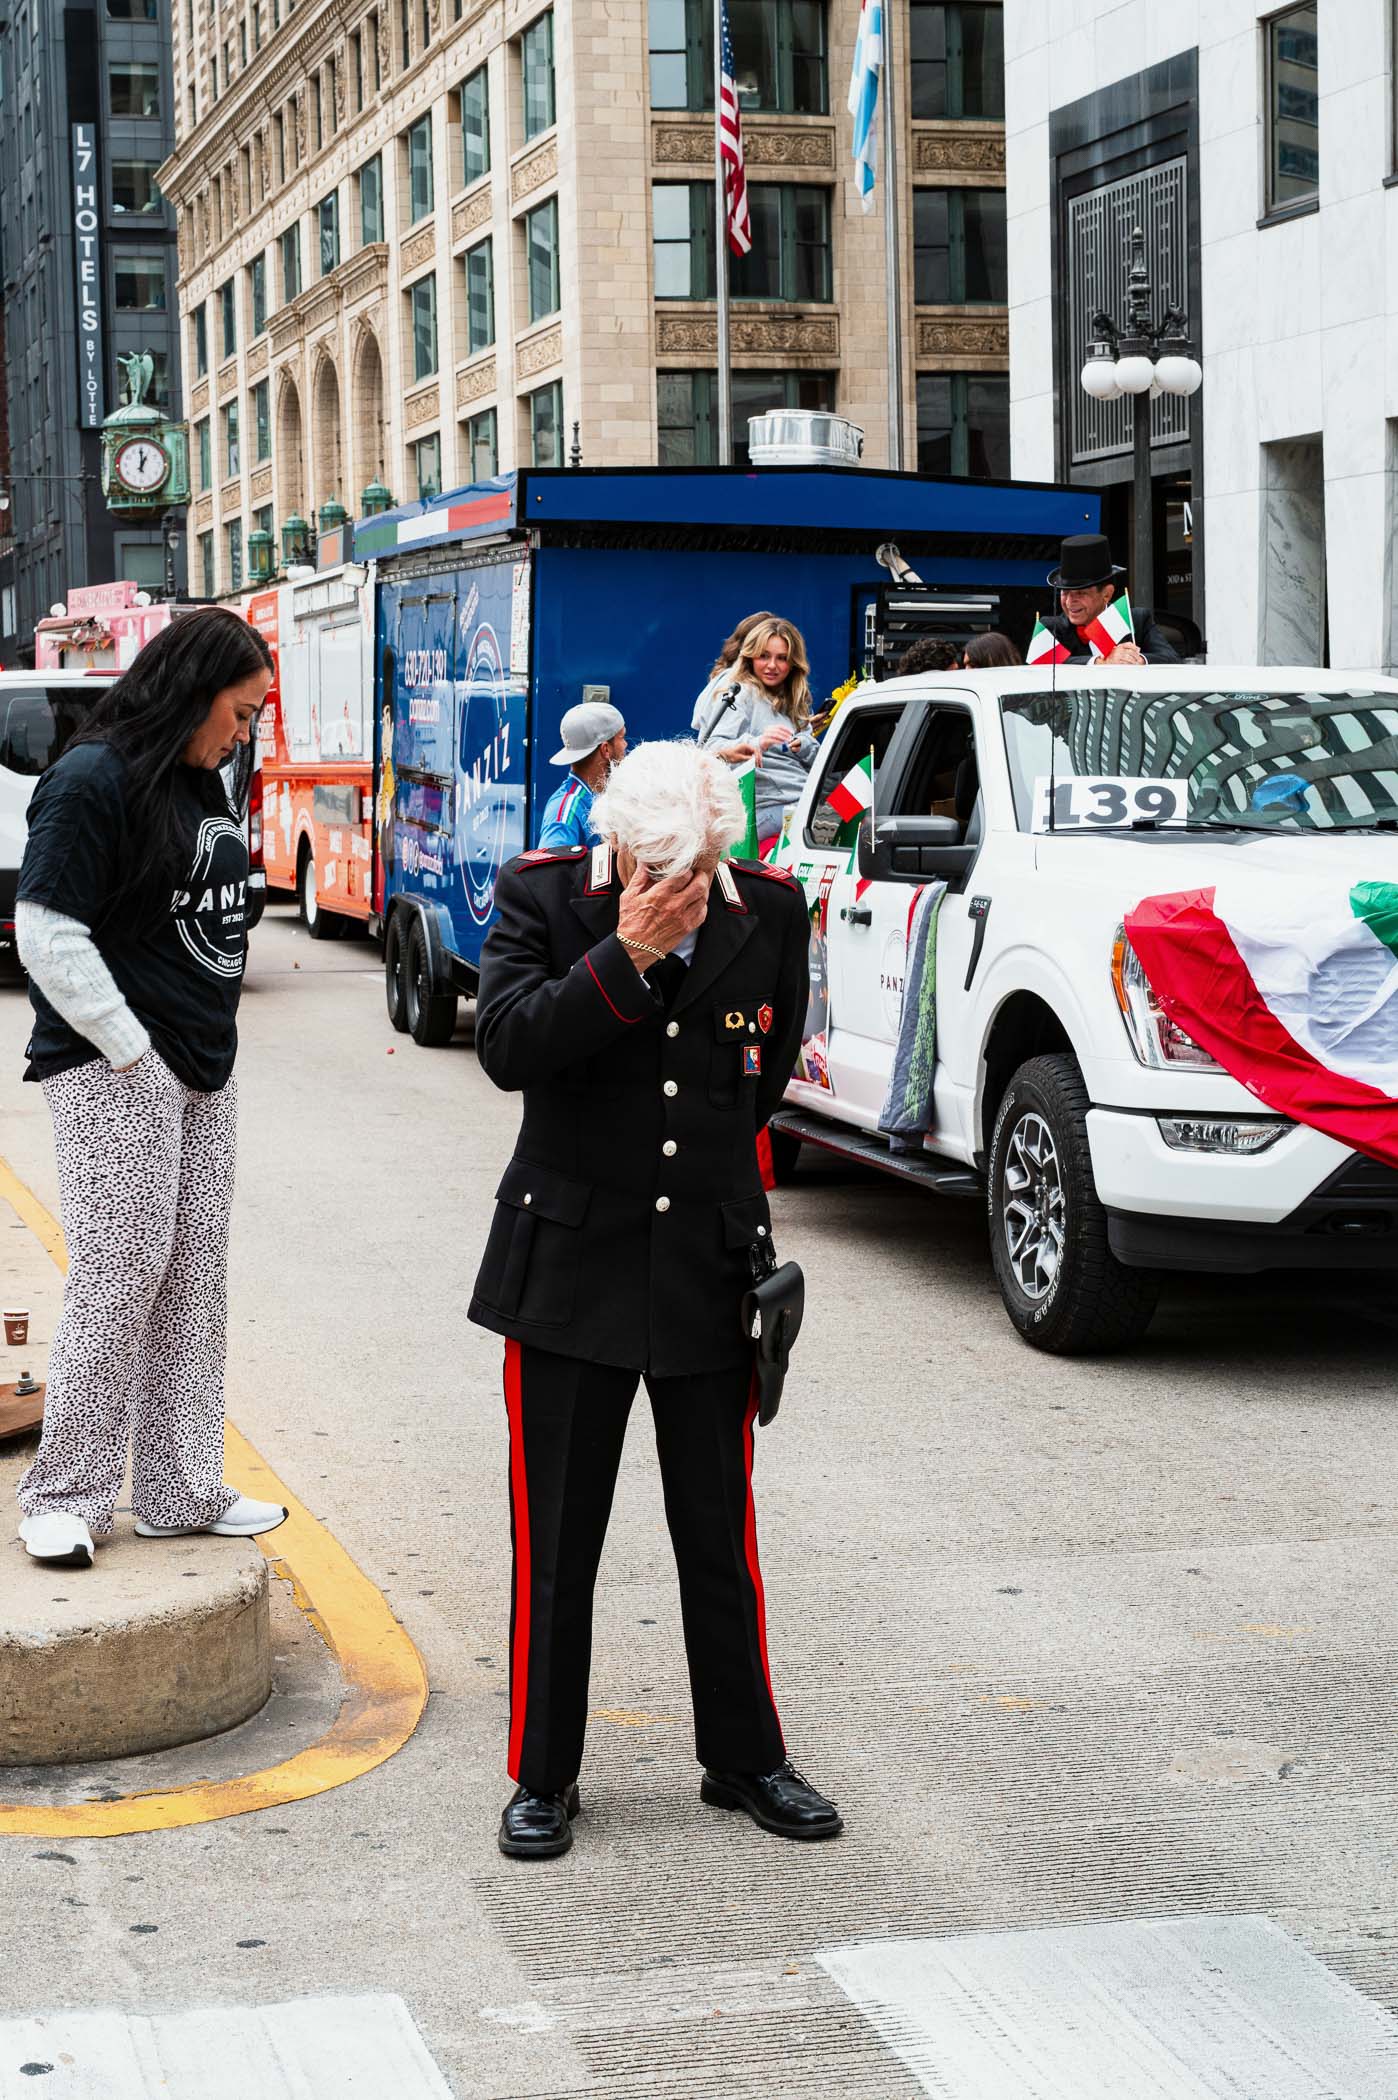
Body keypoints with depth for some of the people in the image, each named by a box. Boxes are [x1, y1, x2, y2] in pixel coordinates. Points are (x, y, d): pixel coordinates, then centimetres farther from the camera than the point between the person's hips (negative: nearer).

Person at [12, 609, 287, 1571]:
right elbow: (49, 934, -17)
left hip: (202, 1073, 8)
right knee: (121, 1269, -8)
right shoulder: (92, 781, -13)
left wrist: (209, 1043, 12)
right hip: (115, 1071, -8)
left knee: (197, 1276, 9)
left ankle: (182, 1491, 17)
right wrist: (134, 1052, -16)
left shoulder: (202, 783, 14)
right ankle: (67, 1496, 4)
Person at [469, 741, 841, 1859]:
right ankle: (543, 1775, 18)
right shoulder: (543, 893, -8)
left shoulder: (770, 912, -1)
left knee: (722, 1535, 10)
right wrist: (628, 955, -26)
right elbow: (506, 1049, -19)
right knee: (556, 1542, 5)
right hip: (569, 1264, -2)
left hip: (711, 1264, 2)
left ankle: (745, 1758, 25)